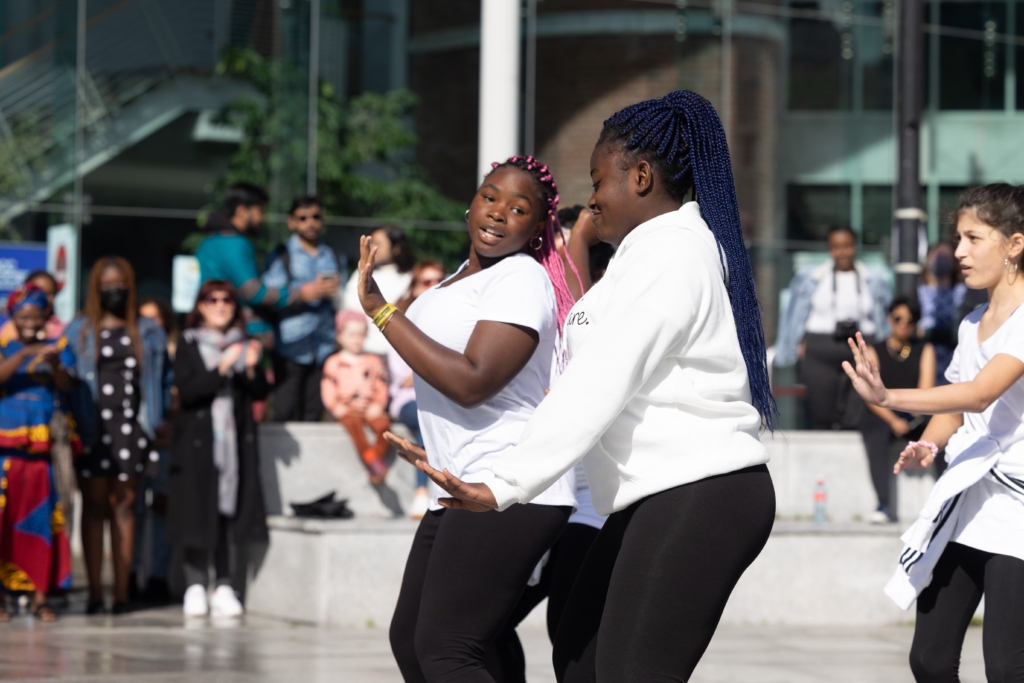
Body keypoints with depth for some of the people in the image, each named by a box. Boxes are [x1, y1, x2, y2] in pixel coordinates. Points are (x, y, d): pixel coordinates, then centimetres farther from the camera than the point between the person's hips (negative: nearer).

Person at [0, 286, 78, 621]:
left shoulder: (57, 346, 10)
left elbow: (66, 386, -5)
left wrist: (55, 364, -24)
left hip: (46, 447, 2)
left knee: (44, 520, 1)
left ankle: (40, 596, 5)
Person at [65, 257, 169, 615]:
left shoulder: (148, 333, 11)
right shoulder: (79, 331, 8)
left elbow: (160, 380, 11)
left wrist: (158, 422, 2)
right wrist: (71, 423, -6)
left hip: (131, 427, 1)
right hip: (93, 427, -1)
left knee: (124, 505, 2)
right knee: (94, 505, 0)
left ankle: (121, 590, 3)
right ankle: (94, 591, 1)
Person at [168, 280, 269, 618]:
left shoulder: (244, 345, 11)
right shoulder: (189, 346, 2)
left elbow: (260, 392, 5)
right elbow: (186, 391, -11)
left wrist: (251, 370, -14)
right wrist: (221, 369, -20)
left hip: (236, 440, 2)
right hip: (197, 441, -2)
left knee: (230, 513, -1)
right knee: (198, 512, -4)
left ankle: (223, 587, 4)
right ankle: (195, 586, 3)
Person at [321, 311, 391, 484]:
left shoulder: (373, 361, 15)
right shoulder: (334, 363, 10)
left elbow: (381, 388, 11)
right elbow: (328, 391, 4)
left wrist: (378, 406, -7)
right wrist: (337, 408, -12)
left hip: (370, 409, 2)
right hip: (347, 410, -2)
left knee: (383, 424, -30)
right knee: (353, 423, -36)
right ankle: (372, 460, -44)